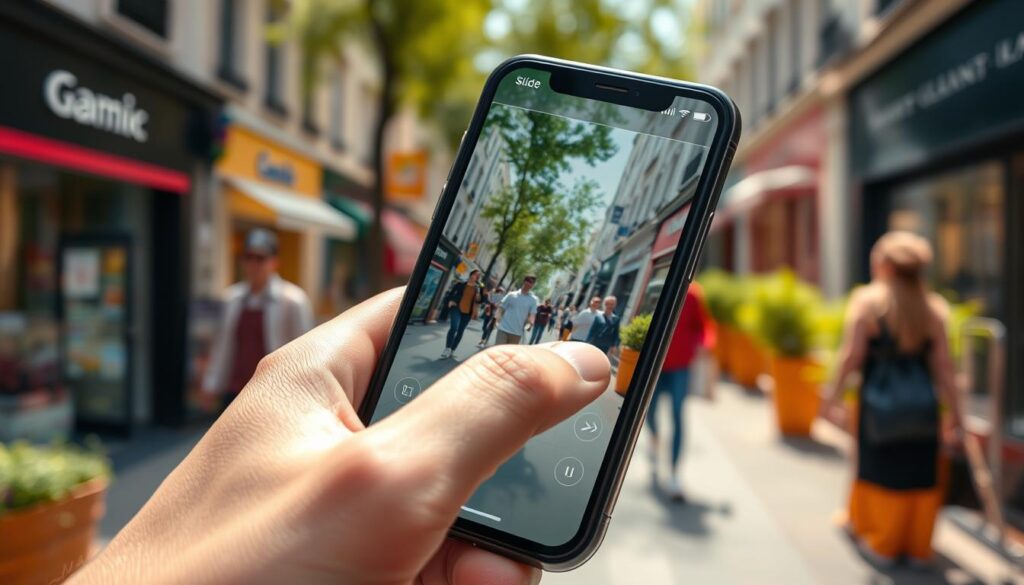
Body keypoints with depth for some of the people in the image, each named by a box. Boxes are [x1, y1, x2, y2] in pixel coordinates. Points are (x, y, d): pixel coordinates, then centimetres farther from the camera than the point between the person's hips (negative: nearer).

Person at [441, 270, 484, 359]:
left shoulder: (479, 288, 6)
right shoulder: (460, 284, 3)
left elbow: (480, 300, 6)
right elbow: (451, 293, 10)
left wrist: (478, 295, -13)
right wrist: (450, 301, -7)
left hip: (468, 312, 3)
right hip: (456, 308, -3)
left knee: (460, 331, 8)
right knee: (454, 327, -21)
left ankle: (452, 350, 20)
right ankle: (447, 349, -16)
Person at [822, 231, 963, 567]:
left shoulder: (867, 299, -9)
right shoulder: (934, 307, 2)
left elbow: (852, 354, -12)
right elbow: (943, 367, 1)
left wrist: (835, 392, -3)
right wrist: (954, 413, 7)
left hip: (879, 400, -3)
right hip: (923, 402, 3)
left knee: (879, 470, 10)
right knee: (920, 475, 13)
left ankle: (881, 544, 22)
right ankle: (918, 547, 24)